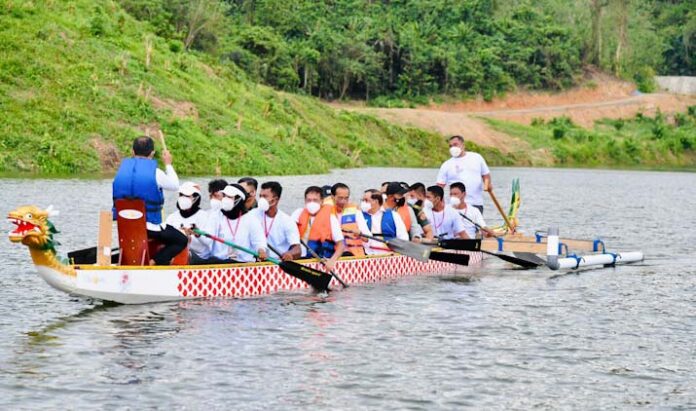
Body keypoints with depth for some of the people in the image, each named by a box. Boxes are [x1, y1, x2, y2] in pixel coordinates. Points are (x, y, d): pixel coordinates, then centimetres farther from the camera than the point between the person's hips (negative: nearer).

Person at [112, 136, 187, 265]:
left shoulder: (122, 169, -1)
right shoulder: (155, 173, -15)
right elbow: (175, 186, 3)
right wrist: (168, 164, 18)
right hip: (149, 227, -6)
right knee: (182, 241, 10)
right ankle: (154, 262, -11)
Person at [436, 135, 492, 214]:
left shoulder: (476, 157, 10)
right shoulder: (446, 165, 5)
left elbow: (485, 174, 17)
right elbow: (440, 186, 1)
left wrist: (487, 184, -5)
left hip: (477, 204, 2)